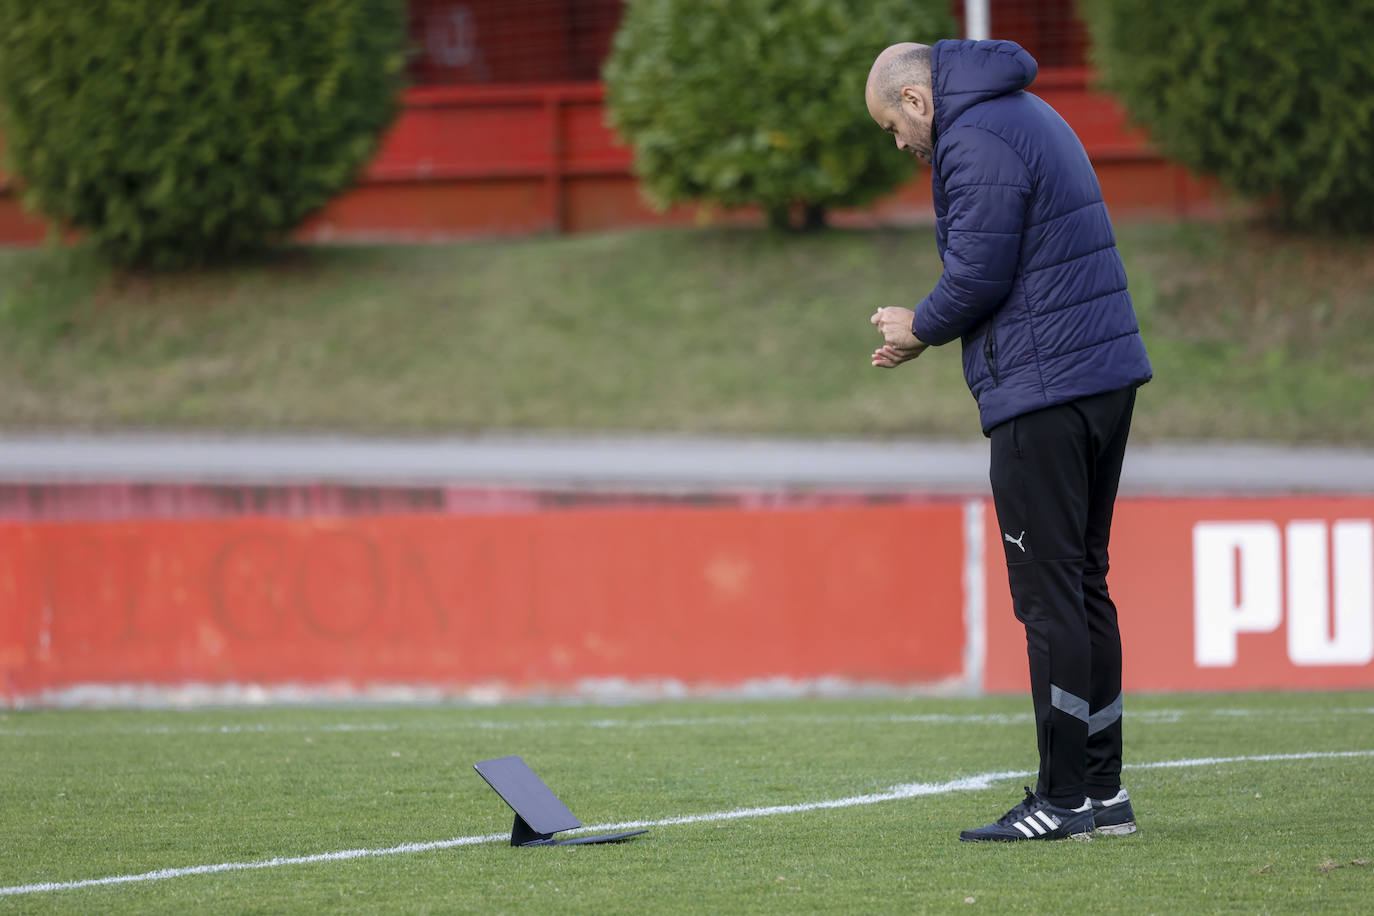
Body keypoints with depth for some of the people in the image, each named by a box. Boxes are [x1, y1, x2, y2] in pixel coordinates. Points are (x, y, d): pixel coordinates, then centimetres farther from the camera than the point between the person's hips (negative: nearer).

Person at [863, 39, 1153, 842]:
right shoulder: (1029, 117, 20)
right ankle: (1103, 791, 15)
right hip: (1108, 373, 10)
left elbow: (977, 275, -17)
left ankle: (1064, 800, -6)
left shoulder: (977, 143, -12)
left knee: (1050, 594, -7)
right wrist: (933, 331, 16)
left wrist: (922, 326, 2)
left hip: (1044, 392, -10)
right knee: (1084, 584, 13)